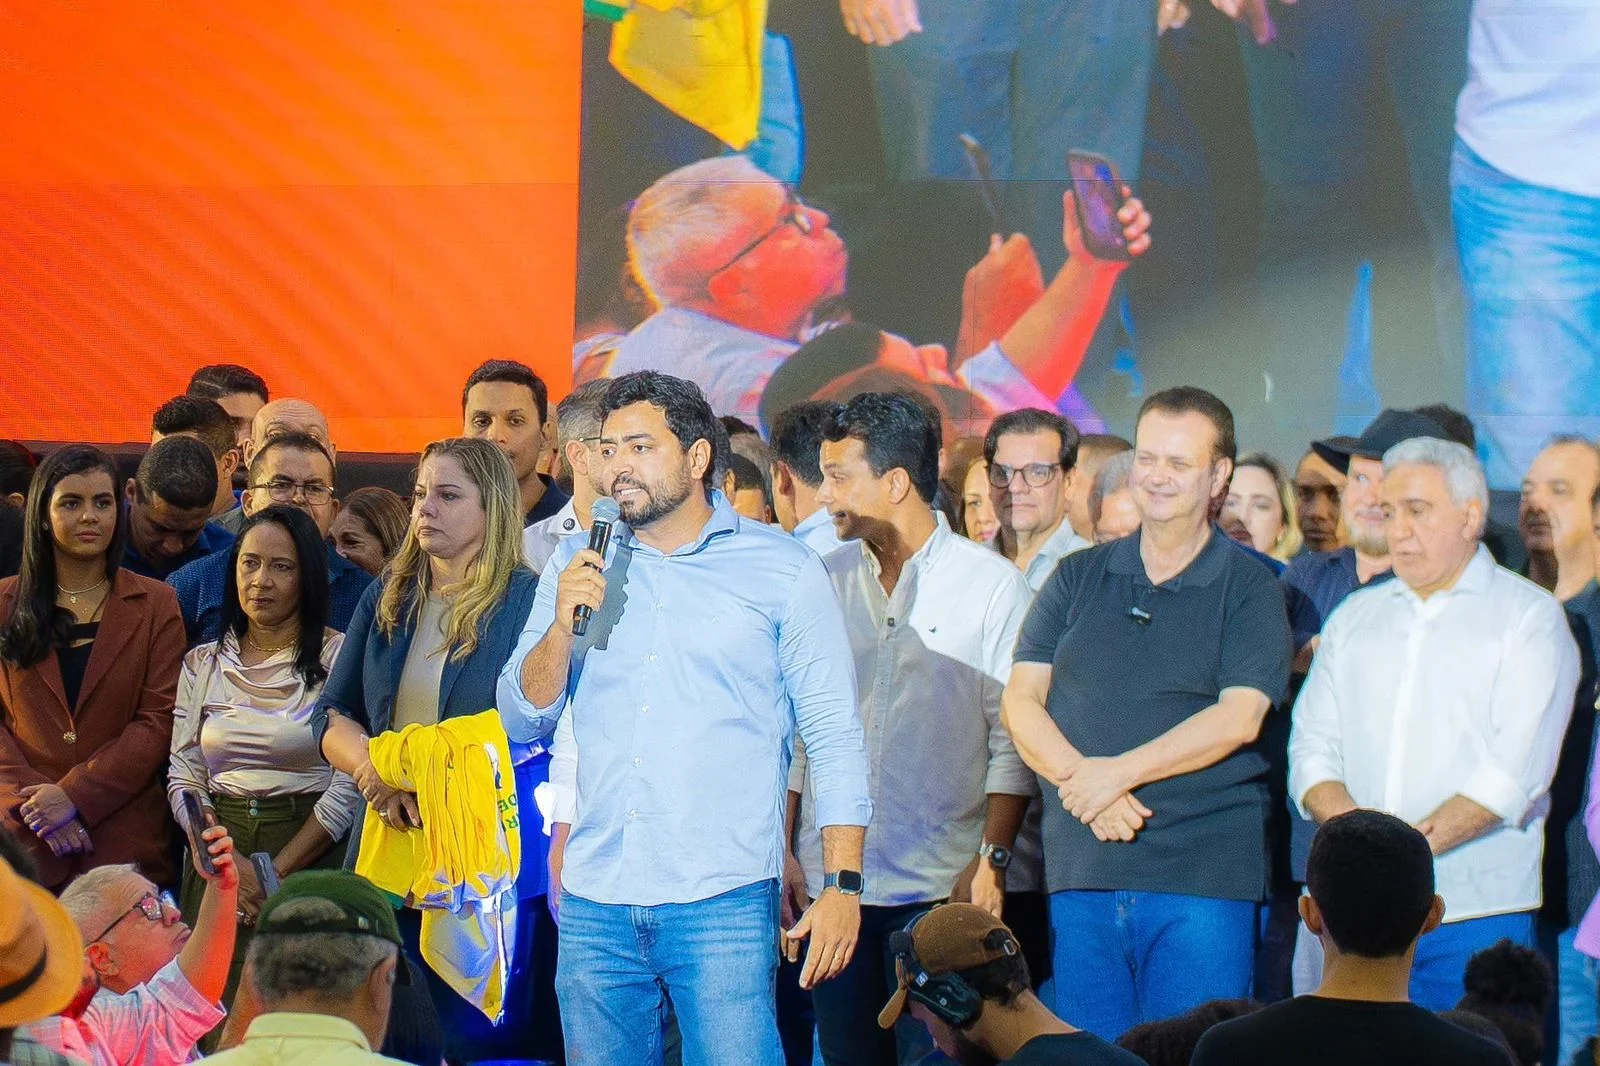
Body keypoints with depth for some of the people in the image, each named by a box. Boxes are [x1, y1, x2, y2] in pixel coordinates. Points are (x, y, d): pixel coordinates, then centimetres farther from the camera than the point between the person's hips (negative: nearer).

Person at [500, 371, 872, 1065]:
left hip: (723, 904, -4)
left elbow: (834, 736, 0)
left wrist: (842, 885, -7)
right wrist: (563, 622, -10)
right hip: (594, 903, 4)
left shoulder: (782, 570, 1)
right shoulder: (578, 564, 12)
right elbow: (526, 708, 10)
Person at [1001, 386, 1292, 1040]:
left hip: (1203, 879, -3)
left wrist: (1118, 771, -15)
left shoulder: (1248, 589, 4)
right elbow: (1021, 700, 7)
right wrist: (1080, 779, -11)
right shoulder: (1077, 579, 14)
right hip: (1083, 870, 3)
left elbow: (1237, 718, -8)